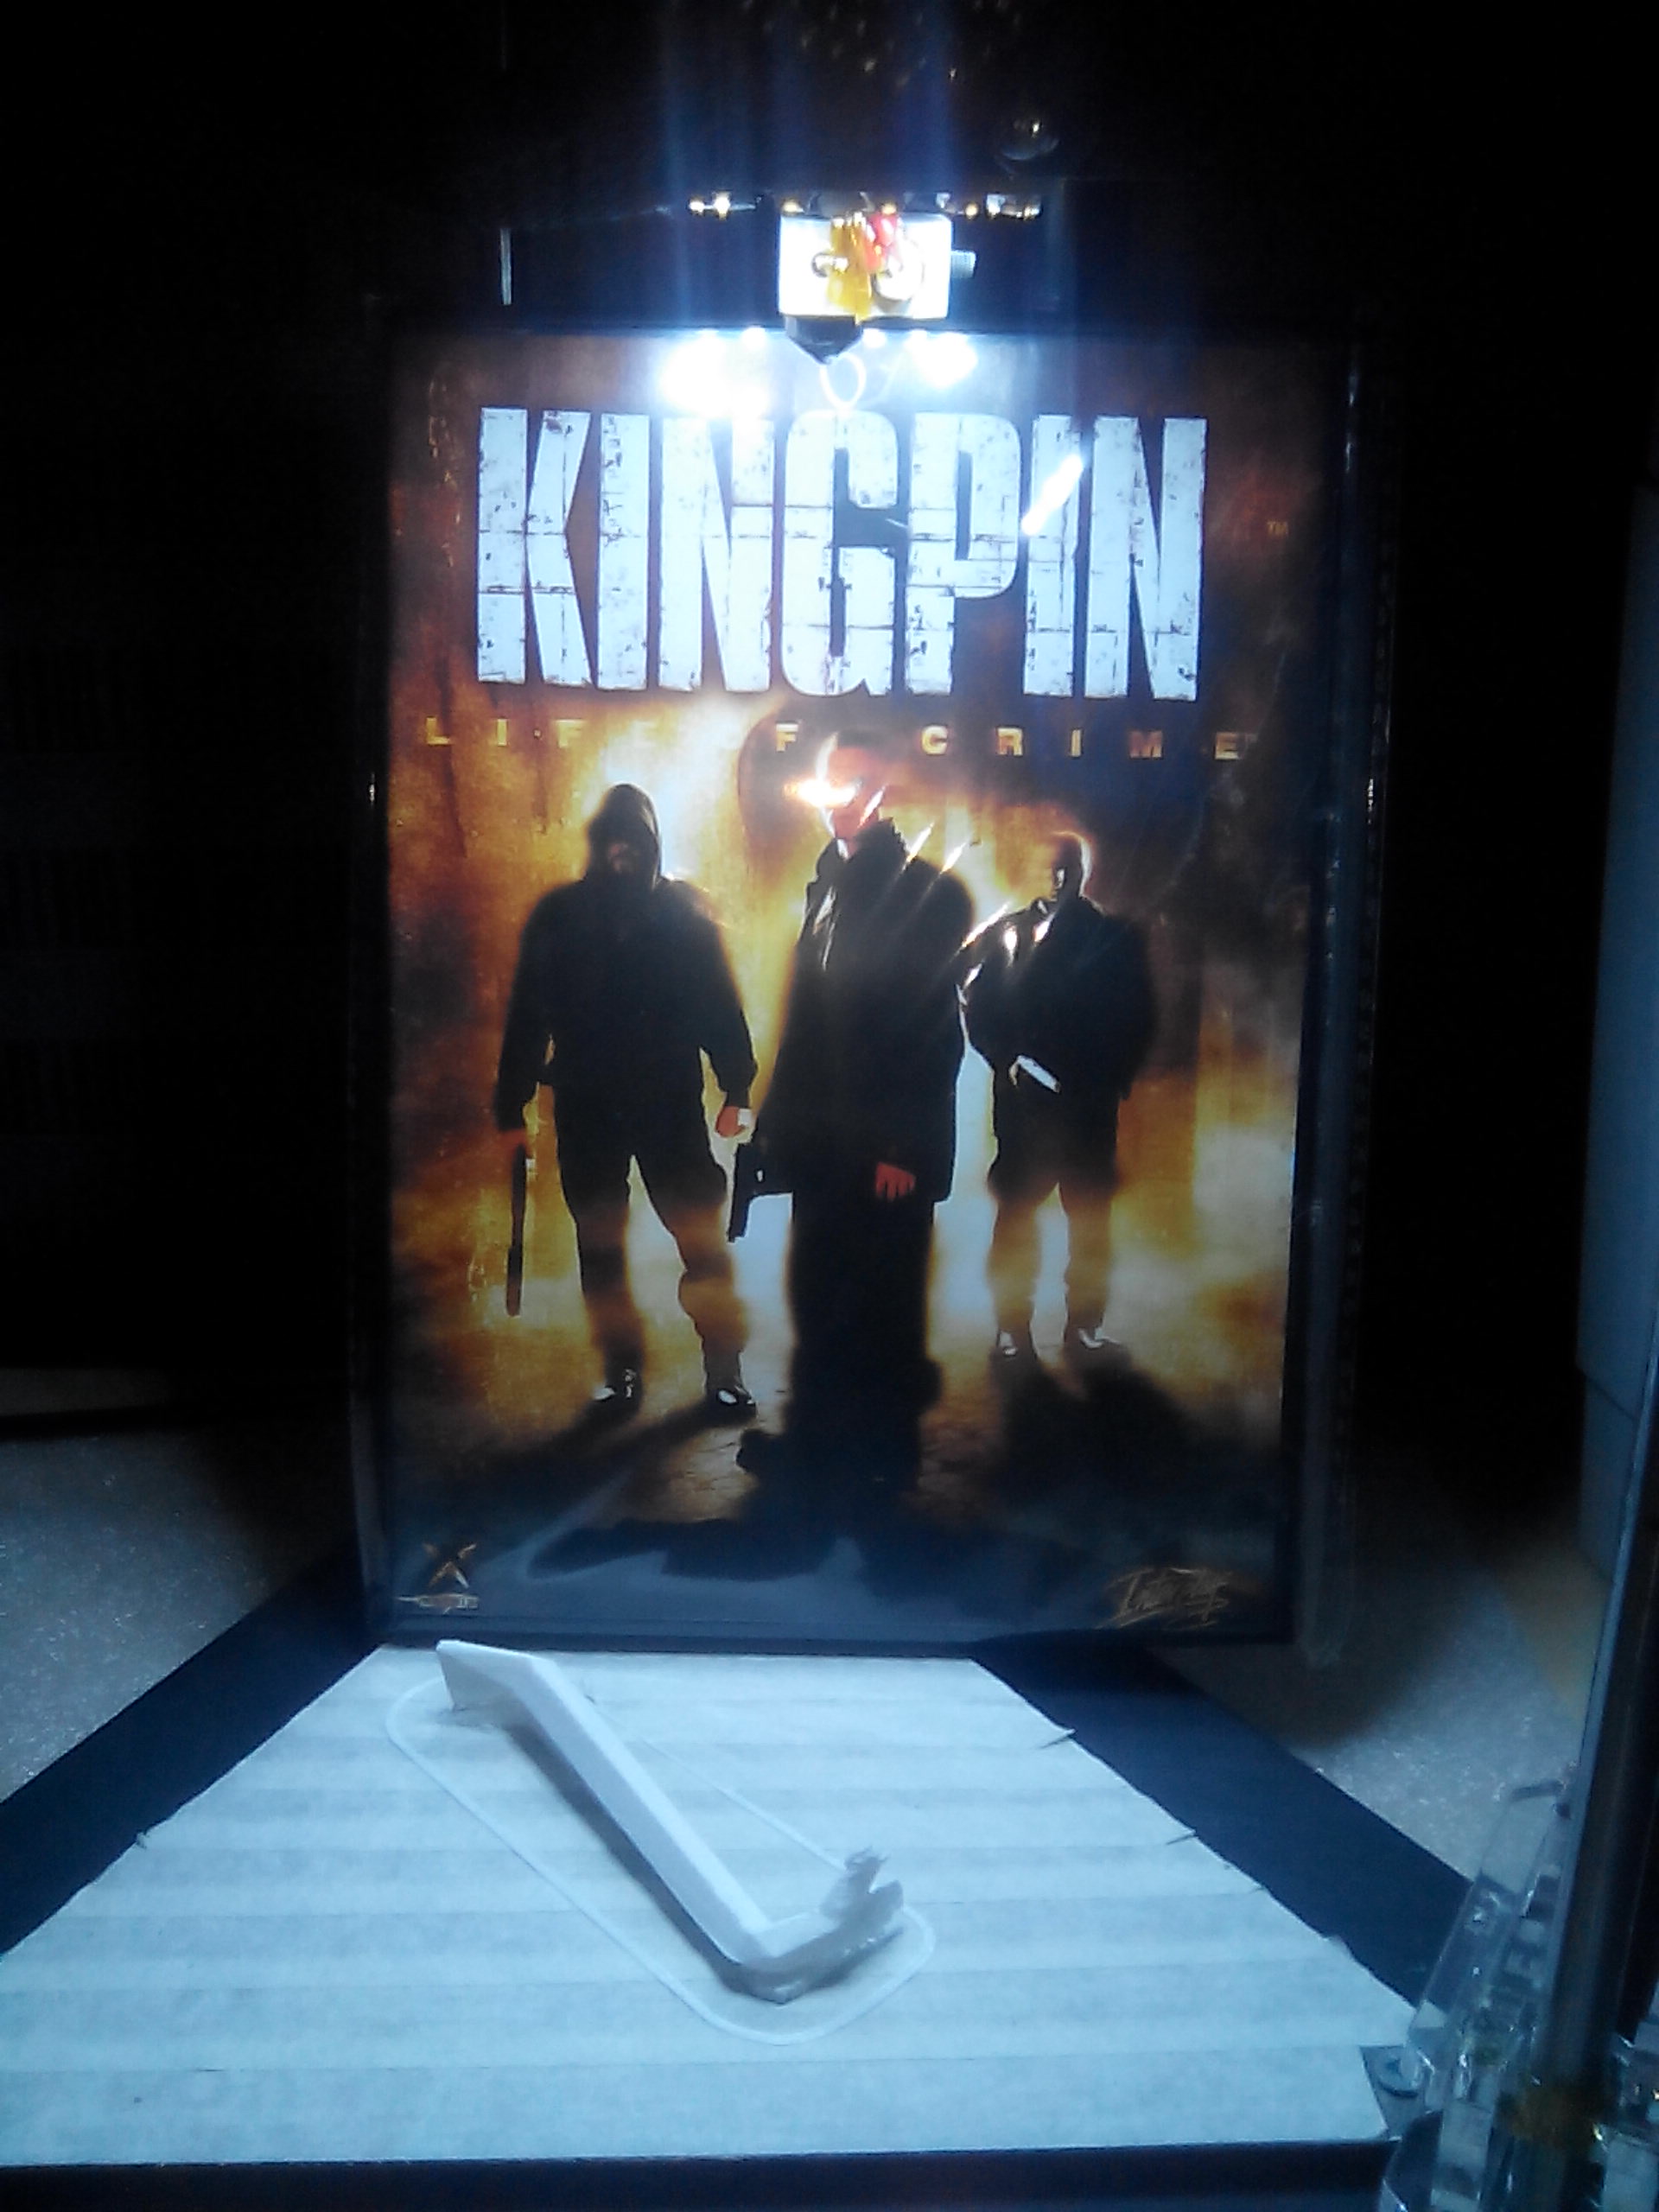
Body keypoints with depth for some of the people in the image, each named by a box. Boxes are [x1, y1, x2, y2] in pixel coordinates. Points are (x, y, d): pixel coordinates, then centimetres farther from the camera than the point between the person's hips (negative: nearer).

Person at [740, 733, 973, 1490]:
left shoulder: (923, 890, -9)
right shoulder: (827, 885, 15)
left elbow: (932, 1031, -13)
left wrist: (902, 1145, -17)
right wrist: (779, 1115, 11)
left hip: (885, 1149, -7)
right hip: (825, 1143, 7)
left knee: (878, 1301, 1)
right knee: (819, 1293, 14)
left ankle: (882, 1448, 13)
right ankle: (819, 1434, 27)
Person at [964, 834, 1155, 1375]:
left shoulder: (1113, 937, 6)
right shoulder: (1010, 935, 7)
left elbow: (1137, 1019, 4)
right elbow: (981, 1010, 3)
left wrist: (1111, 1076, -6)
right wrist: (1009, 1061, -11)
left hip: (1090, 1101, 0)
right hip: (1024, 1097, 0)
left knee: (1090, 1217, 5)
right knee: (1017, 1214, 2)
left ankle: (1085, 1328, 14)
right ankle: (1012, 1332, 8)